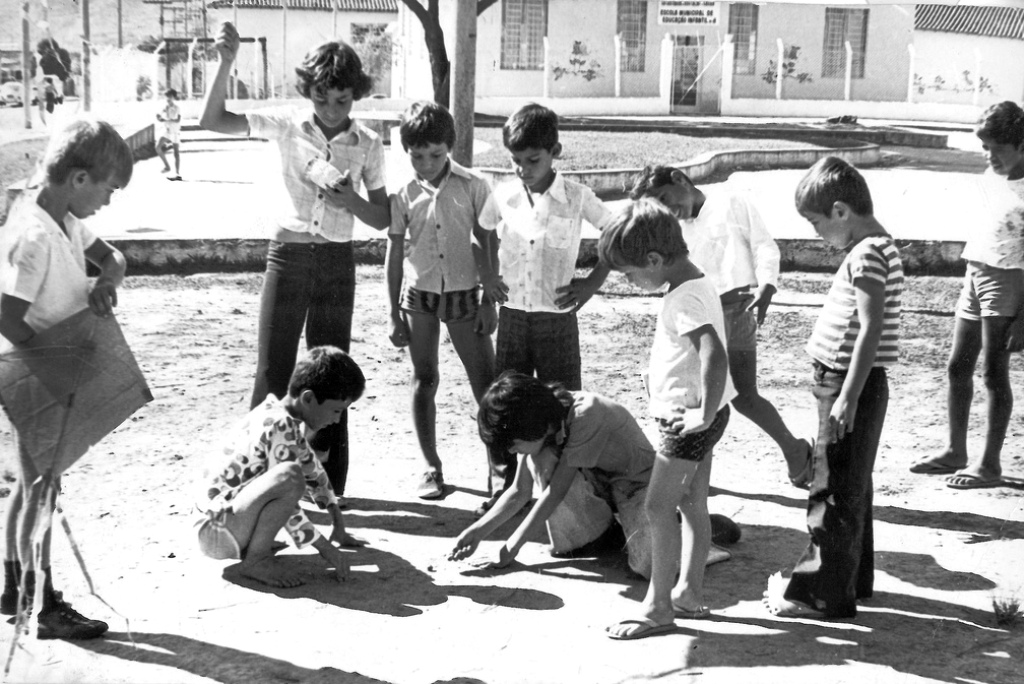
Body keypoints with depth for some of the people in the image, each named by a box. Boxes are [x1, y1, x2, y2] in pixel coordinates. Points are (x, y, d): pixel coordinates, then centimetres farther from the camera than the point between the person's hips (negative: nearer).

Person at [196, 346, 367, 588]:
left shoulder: (277, 413, 8)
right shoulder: (281, 429, -20)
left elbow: (311, 468, 23)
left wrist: (338, 524, 25)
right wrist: (324, 547, -16)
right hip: (216, 531, -10)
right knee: (290, 477, -33)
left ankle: (253, 543, 14)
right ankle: (255, 559, -13)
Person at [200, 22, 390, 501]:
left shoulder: (368, 144, 0)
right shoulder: (287, 124, -3)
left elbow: (383, 219, 4)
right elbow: (211, 120, -7)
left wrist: (350, 200, -16)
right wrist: (226, 62, -19)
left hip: (336, 262, 1)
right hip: (287, 256, -1)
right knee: (273, 371, -1)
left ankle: (329, 487, 19)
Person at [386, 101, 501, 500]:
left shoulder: (472, 186, -6)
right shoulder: (404, 193, -4)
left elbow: (487, 244, -2)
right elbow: (394, 252, 2)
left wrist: (489, 299, -4)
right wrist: (394, 312, 1)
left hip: (463, 292, -1)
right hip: (418, 294, 1)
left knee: (485, 379, 0)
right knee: (424, 379, 8)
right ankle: (431, 467, 18)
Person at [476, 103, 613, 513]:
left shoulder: (577, 198, -6)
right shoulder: (503, 196, 2)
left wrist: (592, 282, -1)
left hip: (558, 317, -3)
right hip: (512, 315, 3)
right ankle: (502, 490, 17)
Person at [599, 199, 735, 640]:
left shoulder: (685, 299, -22)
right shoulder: (696, 284, 8)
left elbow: (715, 356, -36)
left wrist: (704, 415, -29)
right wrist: (661, 372, 16)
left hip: (688, 417, -10)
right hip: (689, 413, 10)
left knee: (658, 508, -6)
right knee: (692, 507, 15)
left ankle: (658, 608, 1)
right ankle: (689, 594, 24)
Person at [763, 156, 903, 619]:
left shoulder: (867, 254, -18)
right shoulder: (874, 248, 13)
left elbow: (871, 329, -24)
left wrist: (848, 398, -23)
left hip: (850, 385, -10)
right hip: (845, 383, 10)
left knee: (834, 493, -3)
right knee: (850, 488, 19)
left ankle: (823, 594, 4)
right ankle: (850, 577, 32)